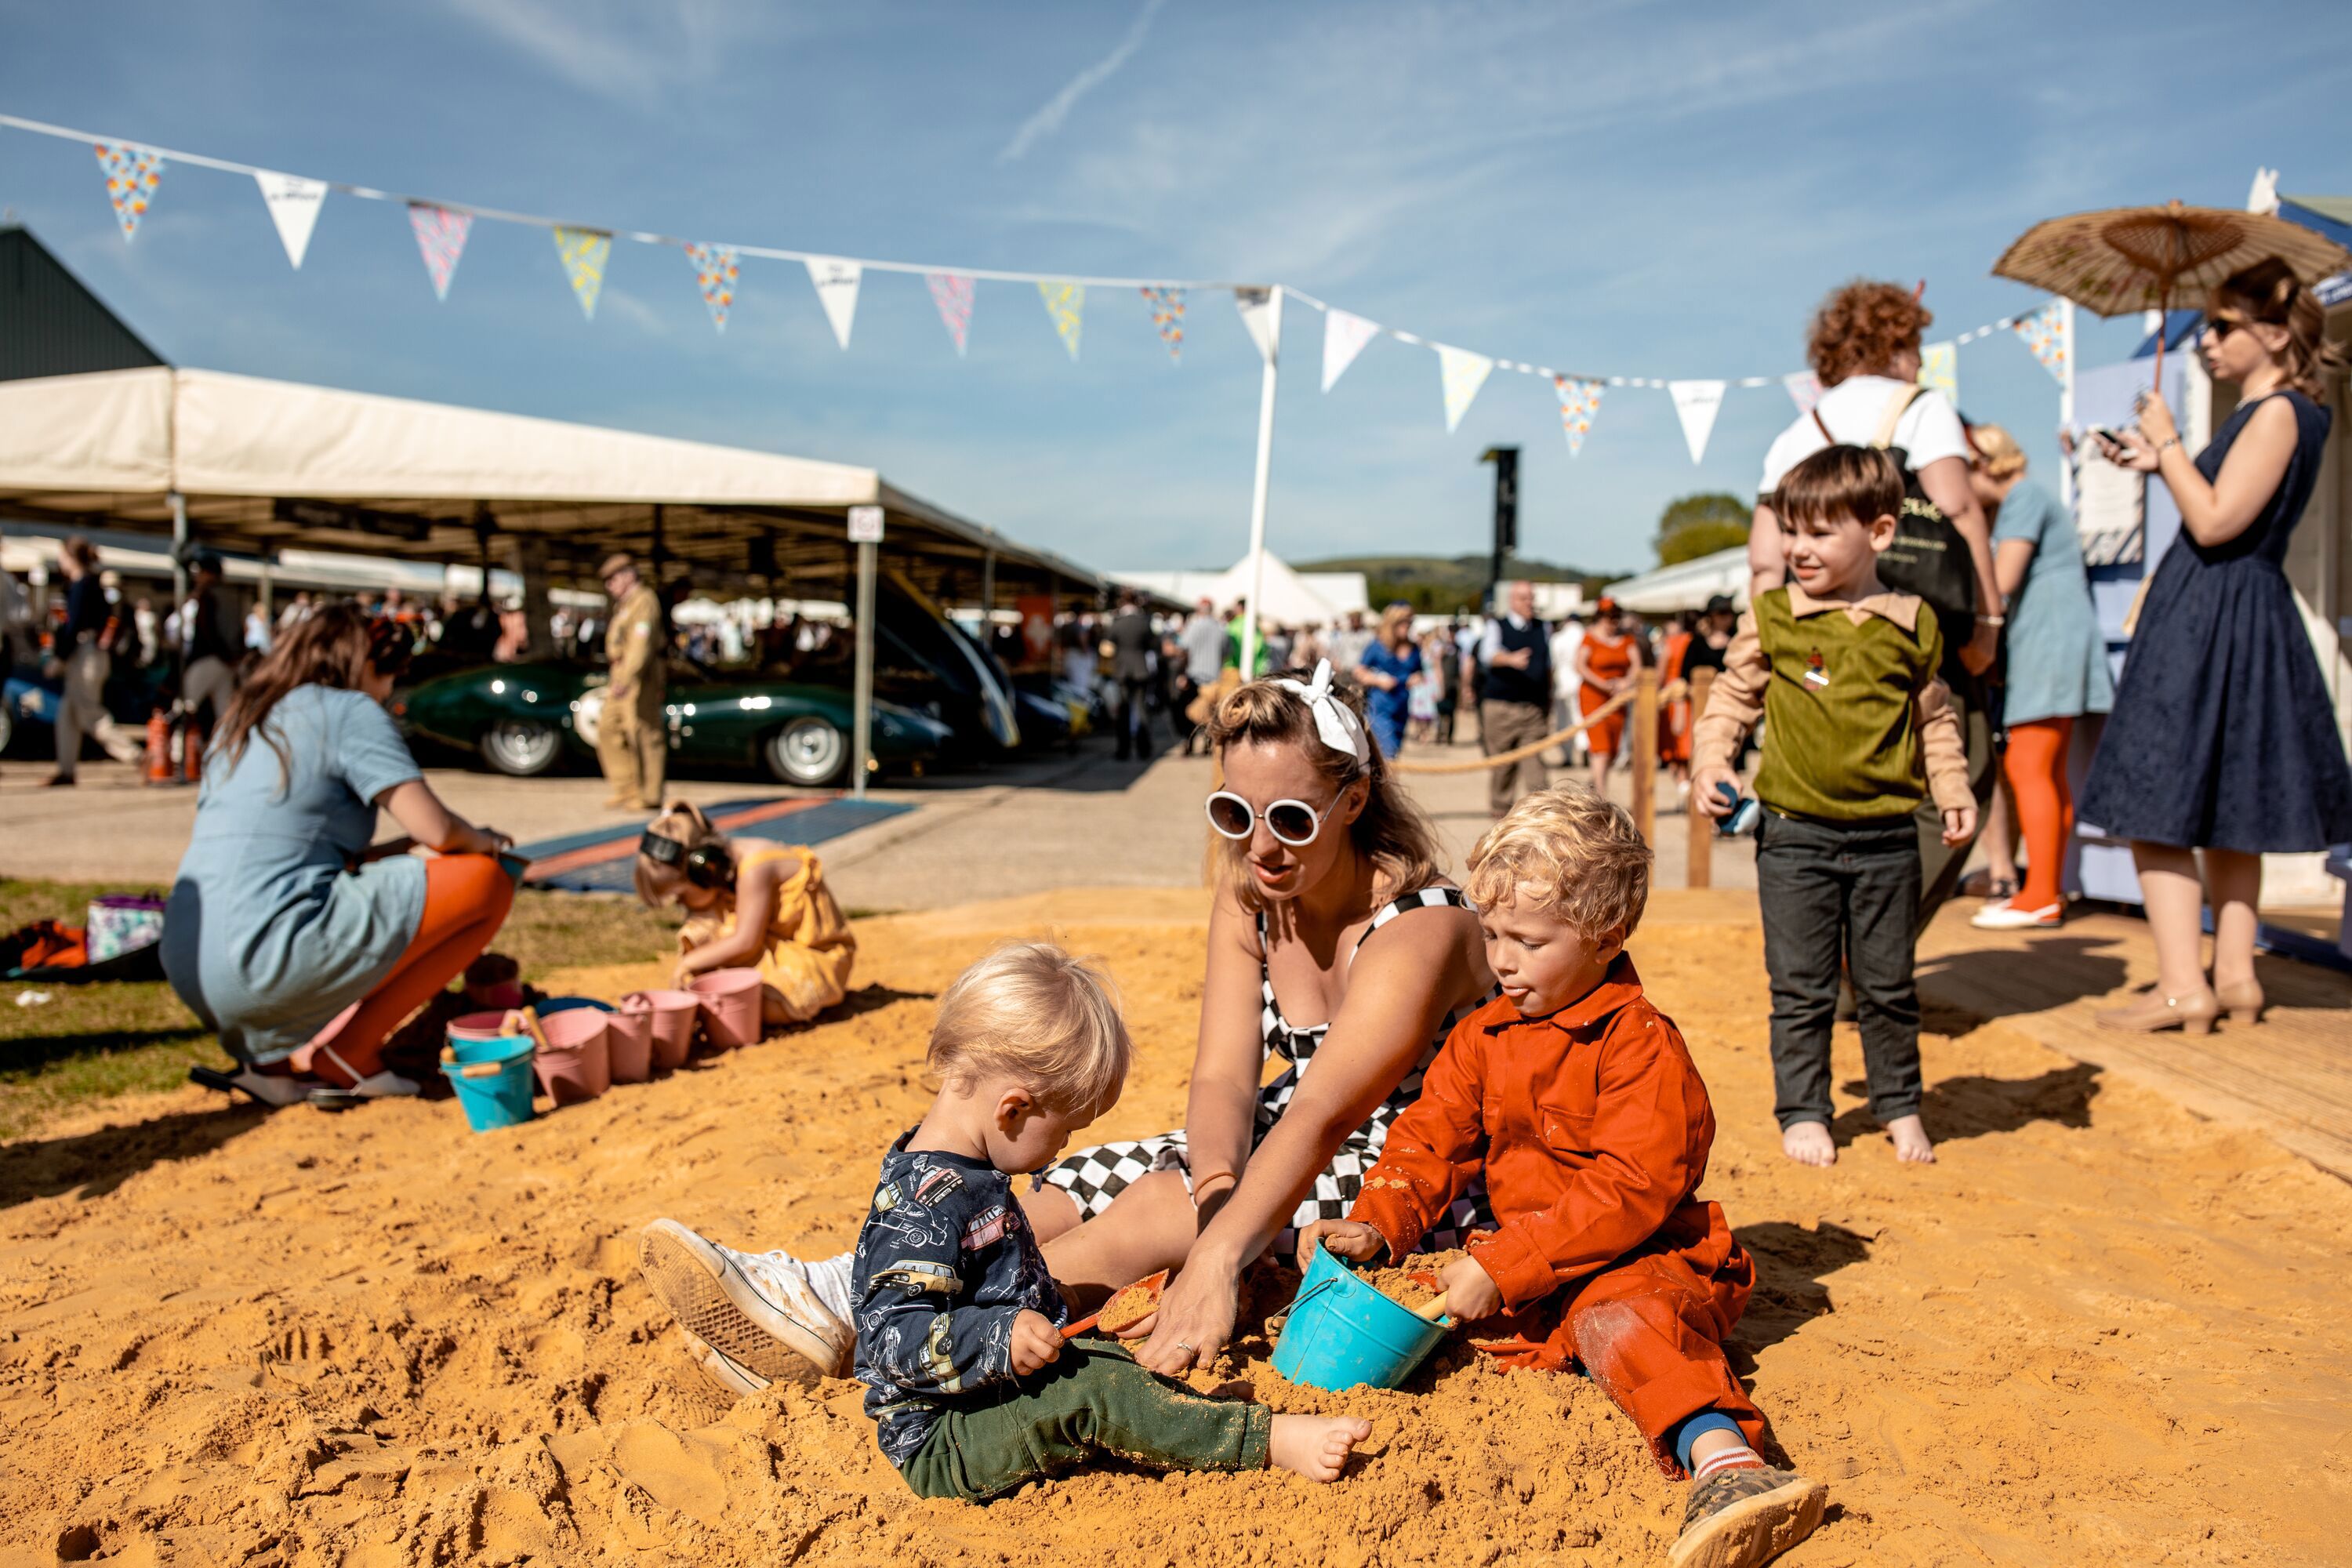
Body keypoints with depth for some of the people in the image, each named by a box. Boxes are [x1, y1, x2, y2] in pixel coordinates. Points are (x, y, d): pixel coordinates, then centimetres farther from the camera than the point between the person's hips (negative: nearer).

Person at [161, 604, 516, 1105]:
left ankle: (274, 1057, 12)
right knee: (486, 881, -1)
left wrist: (369, 855, 26)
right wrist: (481, 840, 13)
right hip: (270, 961, -9)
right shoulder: (350, 712, -1)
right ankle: (345, 1052, -2)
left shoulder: (240, 720, 23)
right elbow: (435, 827, -9)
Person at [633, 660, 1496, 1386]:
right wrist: (1214, 1197, -37)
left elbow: (1321, 1117, -38)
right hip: (1289, 1148, 7)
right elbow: (1222, 1078, -16)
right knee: (1088, 1183, -16)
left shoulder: (1420, 927, -26)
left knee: (1159, 1205, -28)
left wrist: (1216, 1256, -51)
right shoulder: (1248, 901, -5)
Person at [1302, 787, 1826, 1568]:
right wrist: (1377, 1226, -9)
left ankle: (1725, 1461, -53)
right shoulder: (1484, 1036, 9)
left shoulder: (1641, 1042, -13)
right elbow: (1430, 1138, 11)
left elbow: (1630, 1189, -20)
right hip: (1518, 1263, 8)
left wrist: (1503, 1267, -24)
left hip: (1629, 1258, -8)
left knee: (1621, 1319, -37)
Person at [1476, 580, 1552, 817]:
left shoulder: (1542, 629, 13)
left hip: (1533, 707, 3)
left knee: (1534, 758, -6)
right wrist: (1512, 659, -38)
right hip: (1500, 706, -3)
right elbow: (1487, 655, -19)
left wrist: (1548, 696, 19)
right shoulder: (1497, 626, 1)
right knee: (1502, 761, 4)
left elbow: (1548, 666, 22)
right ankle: (1500, 807, 18)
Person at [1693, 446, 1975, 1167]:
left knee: (1888, 986, 13)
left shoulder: (1912, 623, 4)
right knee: (1801, 990, 5)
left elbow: (1934, 718, 14)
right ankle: (1803, 1112, 19)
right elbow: (1732, 697, 5)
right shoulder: (1771, 617, -1)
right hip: (1795, 835, -1)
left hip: (1887, 838, 1)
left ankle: (1900, 1106, 29)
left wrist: (1953, 789, 7)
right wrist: (1710, 761, -10)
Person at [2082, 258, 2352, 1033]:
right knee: (2224, 807, 13)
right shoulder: (2267, 412, 15)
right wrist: (2161, 464, 12)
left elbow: (2215, 523, -21)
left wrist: (2168, 444, -11)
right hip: (2230, 620, 10)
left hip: (2215, 623, -10)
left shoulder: (2279, 413, -14)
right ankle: (2235, 975, 19)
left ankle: (2182, 989, -9)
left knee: (2157, 804, -9)